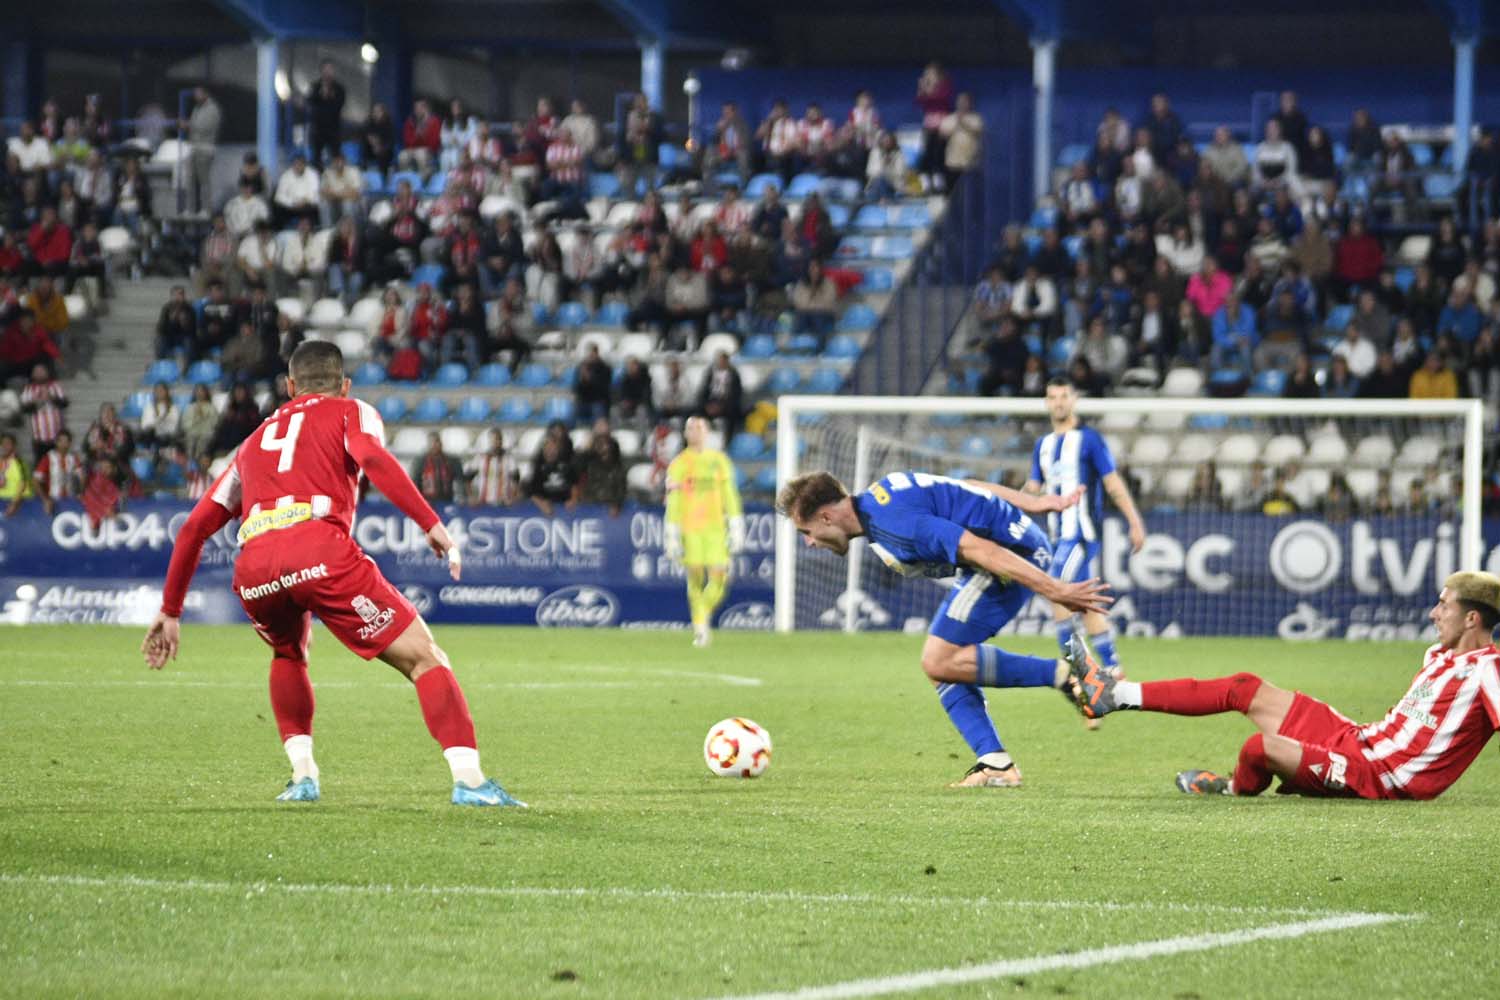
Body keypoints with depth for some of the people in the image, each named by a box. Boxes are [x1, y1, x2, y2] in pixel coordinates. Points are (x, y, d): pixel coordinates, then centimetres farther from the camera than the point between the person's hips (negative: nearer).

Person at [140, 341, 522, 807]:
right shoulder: (351, 413, 23)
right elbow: (373, 458, -2)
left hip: (253, 567, 4)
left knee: (288, 655, 35)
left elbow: (194, 528, 33)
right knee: (424, 658, 1)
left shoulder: (256, 441, 36)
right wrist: (431, 524, -7)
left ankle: (302, 775, 21)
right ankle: (468, 780, -14)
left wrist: (170, 611, 39)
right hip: (320, 550, -4)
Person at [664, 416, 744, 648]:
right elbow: (672, 502, 4)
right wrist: (672, 536, -2)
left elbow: (729, 496, 13)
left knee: (719, 578, -7)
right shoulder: (678, 464, 6)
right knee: (696, 579, -6)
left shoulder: (719, 460, 12)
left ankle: (704, 618, 17)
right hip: (690, 529, -2)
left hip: (715, 527, 2)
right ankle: (699, 629, 3)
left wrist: (736, 529, 6)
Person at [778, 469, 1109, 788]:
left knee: (941, 662, -12)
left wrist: (1055, 591, -27)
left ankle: (1064, 673, -11)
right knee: (941, 665, 8)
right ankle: (995, 764, 4)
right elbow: (967, 490, 17)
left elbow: (982, 550, -27)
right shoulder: (875, 501, 9)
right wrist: (1034, 503, 22)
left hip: (1017, 556, -10)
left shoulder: (894, 524, -23)